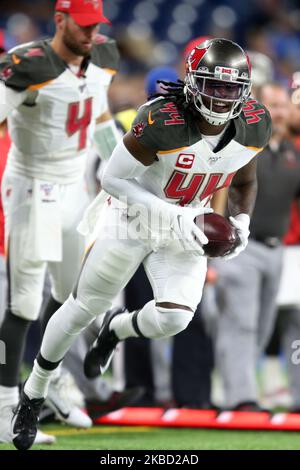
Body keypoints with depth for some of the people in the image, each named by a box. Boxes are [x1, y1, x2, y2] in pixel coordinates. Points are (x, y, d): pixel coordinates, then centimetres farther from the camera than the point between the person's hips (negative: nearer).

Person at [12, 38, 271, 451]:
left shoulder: (255, 127, -13)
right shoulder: (162, 122, -31)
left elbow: (244, 181, 9)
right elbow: (112, 178, -23)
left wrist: (241, 223, -9)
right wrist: (172, 217, -28)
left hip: (189, 230, 4)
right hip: (133, 217, -4)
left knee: (173, 319, -15)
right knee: (82, 309, 6)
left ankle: (116, 329, 23)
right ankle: (34, 394, 28)